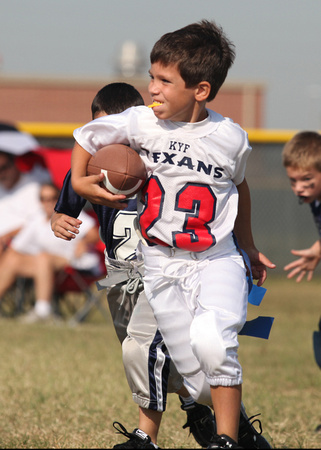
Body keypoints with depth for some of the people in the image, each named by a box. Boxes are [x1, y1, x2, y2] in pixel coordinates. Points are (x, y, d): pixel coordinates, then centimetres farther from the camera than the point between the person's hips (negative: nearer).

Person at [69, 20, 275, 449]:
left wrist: (249, 247, 24)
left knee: (210, 342, -30)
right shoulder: (140, 123, -8)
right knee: (198, 381, -1)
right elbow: (86, 136, 11)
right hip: (161, 268, 2)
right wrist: (79, 181, -5)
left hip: (217, 260, -2)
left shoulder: (230, 138, -7)